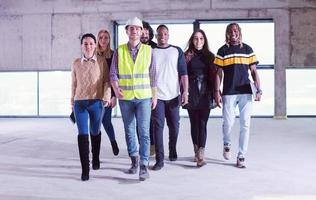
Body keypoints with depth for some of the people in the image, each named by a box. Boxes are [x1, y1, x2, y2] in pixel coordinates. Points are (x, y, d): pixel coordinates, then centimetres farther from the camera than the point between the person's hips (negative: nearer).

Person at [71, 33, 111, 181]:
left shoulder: (101, 63, 2)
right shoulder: (76, 63, 7)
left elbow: (106, 81, 1)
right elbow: (74, 83, 15)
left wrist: (107, 96, -13)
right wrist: (72, 101, 20)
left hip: (96, 102, -1)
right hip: (80, 102, 1)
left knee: (95, 132, 14)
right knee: (82, 134, -8)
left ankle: (96, 159, 38)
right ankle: (85, 169, -6)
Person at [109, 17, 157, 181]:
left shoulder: (148, 50, 3)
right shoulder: (119, 51, 3)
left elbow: (153, 75, 6)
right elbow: (113, 73, -2)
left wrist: (154, 95, 6)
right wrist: (116, 88, -21)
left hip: (144, 97, -1)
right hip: (125, 98, 2)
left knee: (144, 131, -9)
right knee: (129, 130, 12)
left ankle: (143, 166, -7)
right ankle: (134, 160, 28)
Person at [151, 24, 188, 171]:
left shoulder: (177, 51, 7)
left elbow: (183, 73, 3)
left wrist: (185, 92, -6)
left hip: (174, 95, 1)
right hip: (156, 95, -1)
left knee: (174, 126, 10)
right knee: (158, 127, -6)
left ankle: (173, 151, 32)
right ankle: (159, 159, -3)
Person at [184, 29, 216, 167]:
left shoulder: (210, 56, 9)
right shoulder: (187, 56, 5)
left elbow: (214, 75, 8)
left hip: (205, 94, 0)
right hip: (192, 94, 0)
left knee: (202, 123, -8)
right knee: (194, 123, 7)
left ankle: (200, 154, -14)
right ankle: (197, 151, 20)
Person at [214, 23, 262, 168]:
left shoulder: (247, 49, 9)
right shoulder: (223, 51, 6)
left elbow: (254, 71, 9)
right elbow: (219, 73, 5)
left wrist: (258, 90, 0)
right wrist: (217, 92, -2)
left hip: (245, 92, 1)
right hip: (229, 93, -1)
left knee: (245, 125, 0)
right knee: (228, 122, -2)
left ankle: (241, 156, 9)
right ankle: (227, 144, 30)